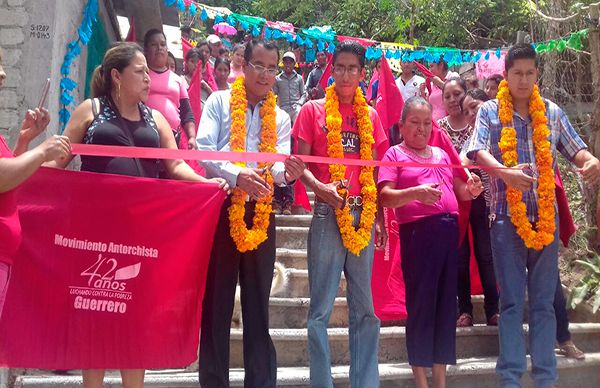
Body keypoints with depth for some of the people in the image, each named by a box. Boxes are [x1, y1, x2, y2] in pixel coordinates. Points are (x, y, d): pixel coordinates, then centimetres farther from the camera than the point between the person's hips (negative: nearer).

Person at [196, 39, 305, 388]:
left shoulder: (280, 117, 14)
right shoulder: (219, 102, 6)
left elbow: (279, 166, 0)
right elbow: (204, 151, -7)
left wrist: (288, 173, -25)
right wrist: (236, 175, -25)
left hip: (261, 213, 2)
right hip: (221, 207, -2)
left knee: (258, 305, 8)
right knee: (216, 301, 3)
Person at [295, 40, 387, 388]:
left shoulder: (370, 115, 12)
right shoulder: (313, 110, 2)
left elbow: (374, 172, 15)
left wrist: (380, 218, 12)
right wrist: (322, 188, -22)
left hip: (363, 215, 4)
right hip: (328, 214, -4)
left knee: (365, 307, 10)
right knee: (322, 309, 1)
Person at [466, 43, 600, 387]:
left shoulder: (552, 112, 10)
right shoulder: (490, 111, 2)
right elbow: (479, 151, -13)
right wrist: (504, 172, -33)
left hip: (546, 216, 3)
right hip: (508, 217, -2)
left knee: (544, 301, 7)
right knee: (512, 301, 1)